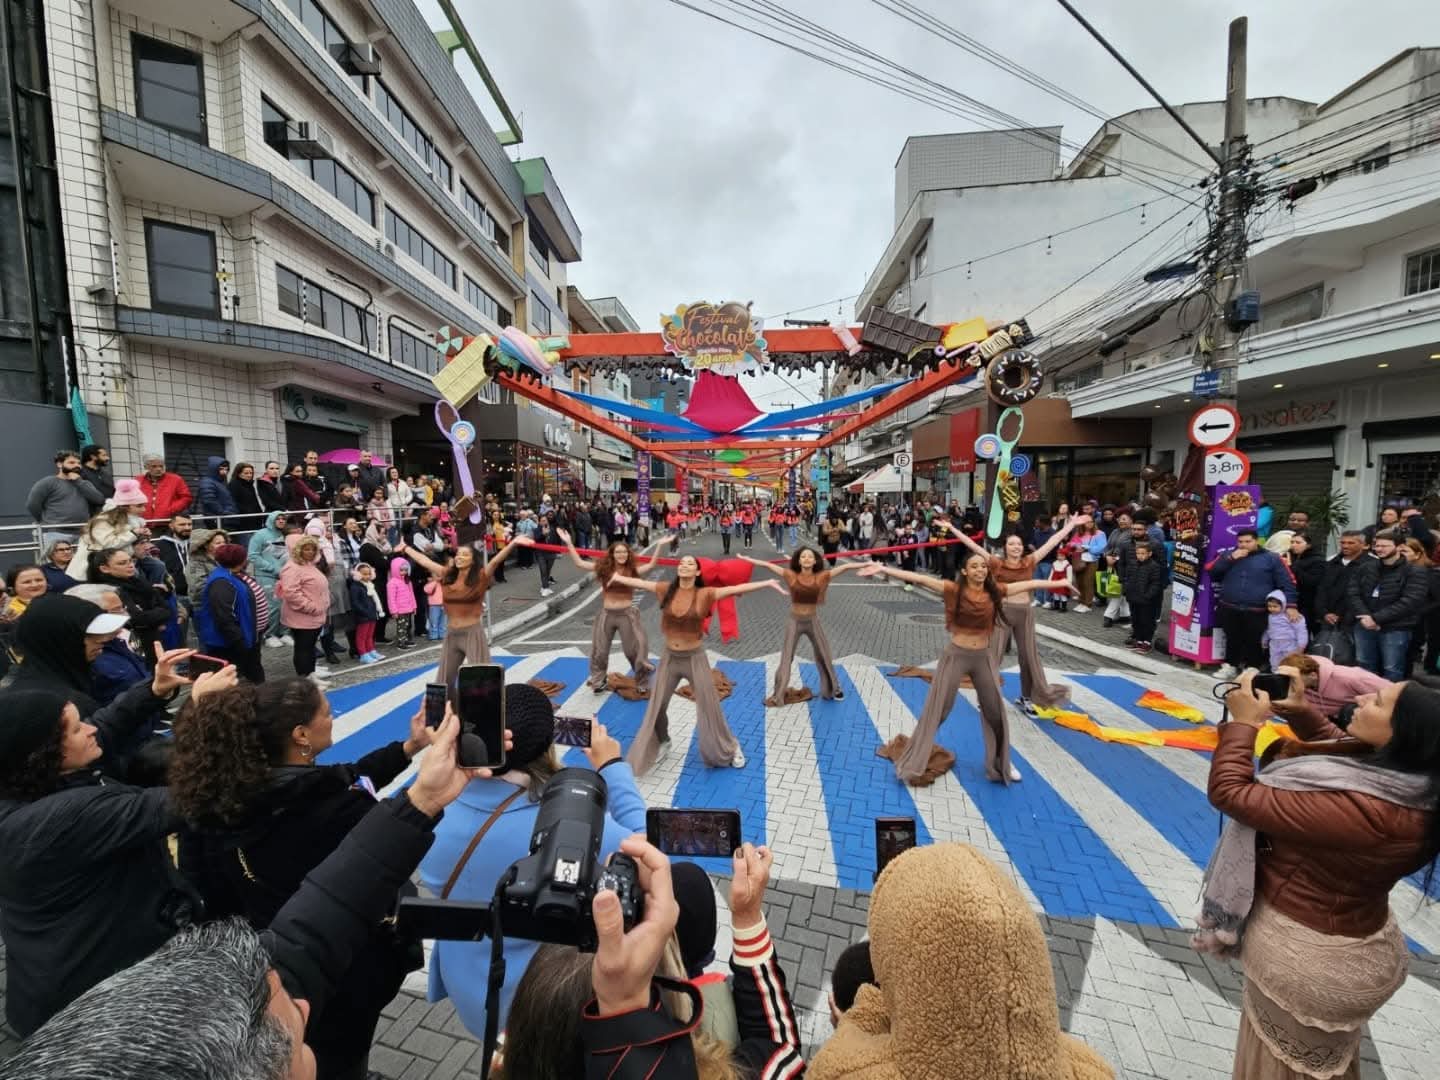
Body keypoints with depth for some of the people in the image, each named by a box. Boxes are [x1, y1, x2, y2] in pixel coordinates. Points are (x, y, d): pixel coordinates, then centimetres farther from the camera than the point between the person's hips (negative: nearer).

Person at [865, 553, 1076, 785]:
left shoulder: (995, 591, -2)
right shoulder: (955, 590, -13)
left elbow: (1029, 584, 8)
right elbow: (919, 579, -21)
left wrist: (1061, 583, 16)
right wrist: (884, 569, -28)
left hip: (984, 657, 4)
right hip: (956, 655, -4)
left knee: (996, 711, 15)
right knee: (936, 709, 2)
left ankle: (1001, 763, 37)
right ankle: (913, 763, 15)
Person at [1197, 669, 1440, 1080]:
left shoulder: (1360, 811, -38)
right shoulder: (1405, 783, -13)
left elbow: (1231, 792, -34)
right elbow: (1345, 753, 9)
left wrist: (1244, 722, -22)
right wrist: (1300, 711, -6)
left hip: (1306, 958, -7)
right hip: (1350, 943, 7)